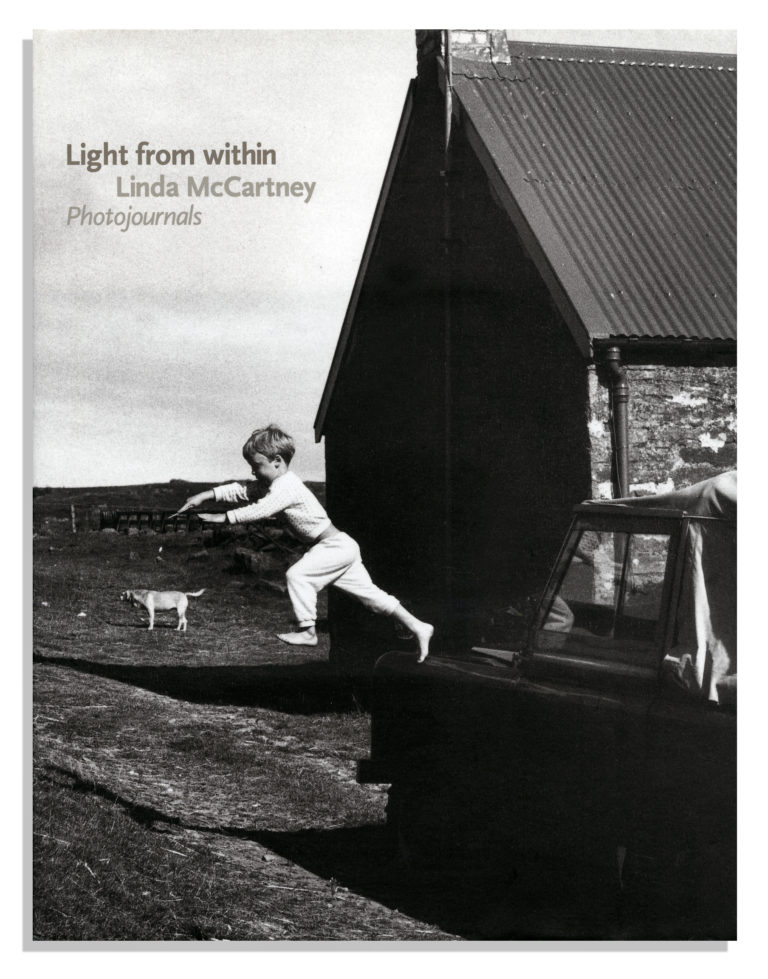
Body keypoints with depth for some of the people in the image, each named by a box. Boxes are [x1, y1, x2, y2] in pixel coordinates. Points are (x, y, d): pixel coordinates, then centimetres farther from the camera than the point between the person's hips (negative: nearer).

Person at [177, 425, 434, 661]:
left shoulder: (287, 488, -21)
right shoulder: (276, 483, 9)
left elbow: (258, 510, -31)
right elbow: (242, 490, 11)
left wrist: (224, 518, -29)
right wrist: (207, 495, 1)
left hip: (335, 546, -10)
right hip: (341, 547, 10)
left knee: (297, 574, -19)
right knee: (369, 593, 10)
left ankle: (307, 631, -12)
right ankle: (418, 627, 14)